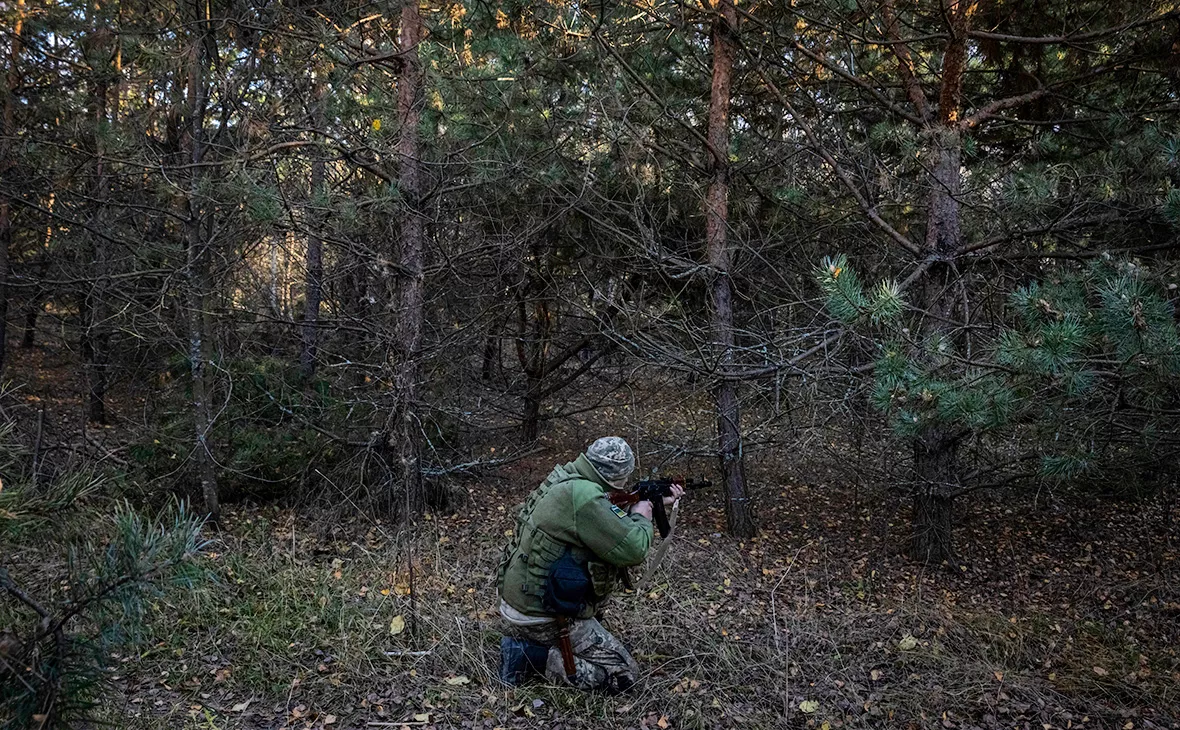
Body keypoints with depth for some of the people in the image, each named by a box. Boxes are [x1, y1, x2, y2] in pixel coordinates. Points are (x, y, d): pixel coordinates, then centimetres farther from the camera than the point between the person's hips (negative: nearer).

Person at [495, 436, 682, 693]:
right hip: (544, 618, -10)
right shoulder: (584, 496, -24)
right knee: (624, 674, -2)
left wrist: (658, 504, 20)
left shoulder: (565, 480, 7)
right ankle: (532, 656, -6)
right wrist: (642, 518, -2)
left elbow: (612, 522, 20)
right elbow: (632, 550, -22)